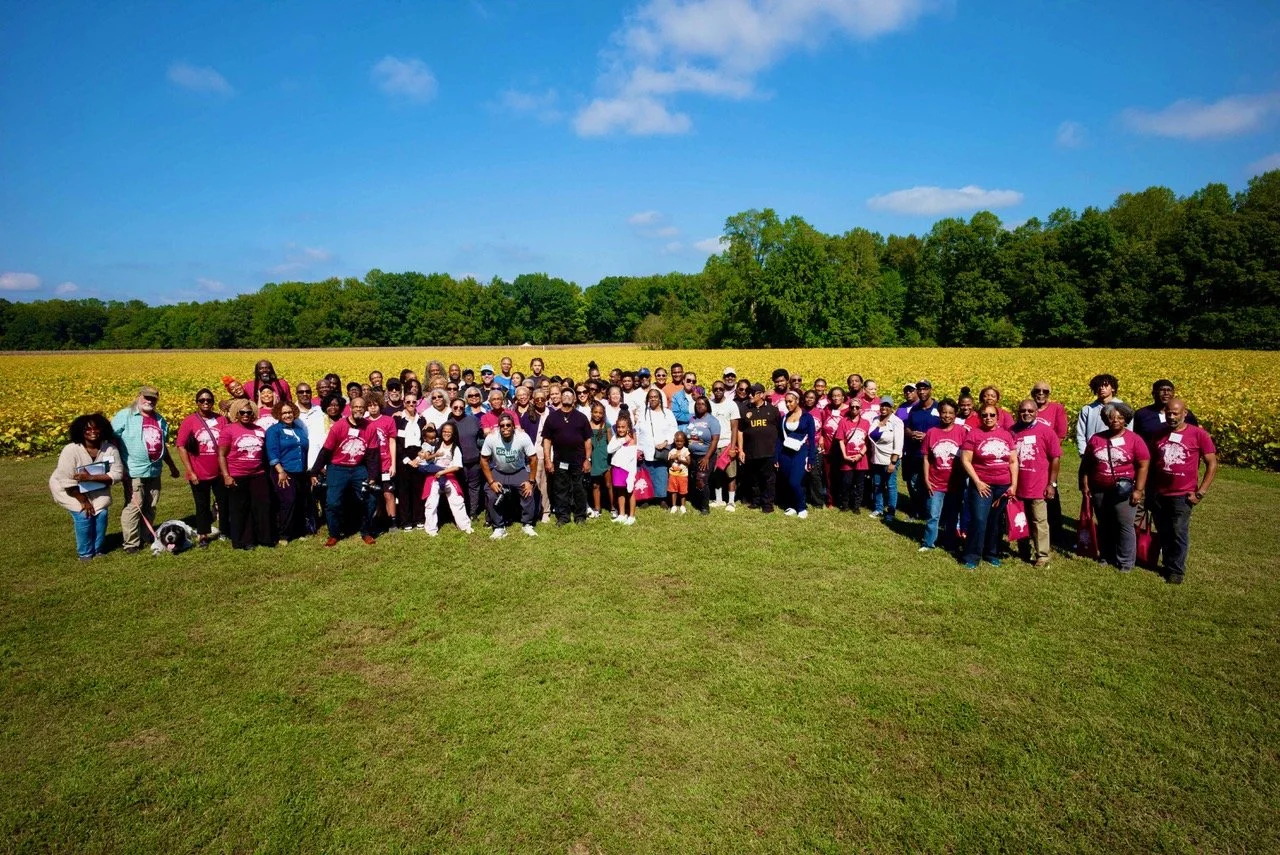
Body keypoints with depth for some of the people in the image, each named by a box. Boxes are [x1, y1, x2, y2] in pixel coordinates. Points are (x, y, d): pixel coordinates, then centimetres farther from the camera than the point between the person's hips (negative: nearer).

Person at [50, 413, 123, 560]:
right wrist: (84, 501, -20)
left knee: (101, 514, -11)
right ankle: (85, 553, 5)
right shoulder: (70, 450, -29)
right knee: (83, 516, -15)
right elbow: (67, 482, -26)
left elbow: (117, 474, -20)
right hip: (72, 491, -3)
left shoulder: (110, 448, -20)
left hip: (97, 490, 3)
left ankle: (98, 550, 11)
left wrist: (91, 477, -34)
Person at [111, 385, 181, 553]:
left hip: (154, 472, 6)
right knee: (133, 507, -6)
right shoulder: (125, 416, -5)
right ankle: (131, 543, 3)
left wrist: (172, 466, 26)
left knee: (150, 508, 11)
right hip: (133, 472, -6)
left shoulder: (160, 419, 15)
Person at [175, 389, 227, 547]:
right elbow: (181, 447, -8)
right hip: (199, 474, -2)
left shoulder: (221, 419, -1)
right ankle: (202, 535, 25)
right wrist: (190, 472, -12)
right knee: (202, 506, 11)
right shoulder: (189, 421, -8)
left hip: (220, 473, 2)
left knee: (225, 503, 12)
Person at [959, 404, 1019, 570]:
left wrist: (1014, 484, 3)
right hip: (982, 485, -3)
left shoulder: (1006, 435, 7)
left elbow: (1013, 461, 10)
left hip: (1004, 486, 4)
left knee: (995, 521, 11)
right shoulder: (974, 434, -4)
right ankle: (972, 556, 2)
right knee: (979, 521, -8)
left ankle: (992, 554, 26)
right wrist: (977, 482, -11)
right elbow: (965, 460, -7)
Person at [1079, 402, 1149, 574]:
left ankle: (1125, 562, 9)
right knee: (1104, 525, 13)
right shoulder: (1096, 438, 3)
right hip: (1099, 491, 4)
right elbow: (1085, 464, 10)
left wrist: (1138, 490, -11)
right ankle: (1106, 556, 26)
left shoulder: (1134, 440, -6)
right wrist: (1084, 485, 6)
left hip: (1124, 491, -3)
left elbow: (1143, 466, -7)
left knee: (1124, 525, 0)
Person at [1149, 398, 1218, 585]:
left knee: (1179, 533, 1)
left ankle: (1176, 570, 14)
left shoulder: (1199, 434, -7)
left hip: (1182, 495, -3)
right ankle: (1167, 564, 28)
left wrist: (1200, 492, -8)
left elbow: (1212, 464, -4)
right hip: (1158, 494, 3)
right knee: (1163, 533, 13)